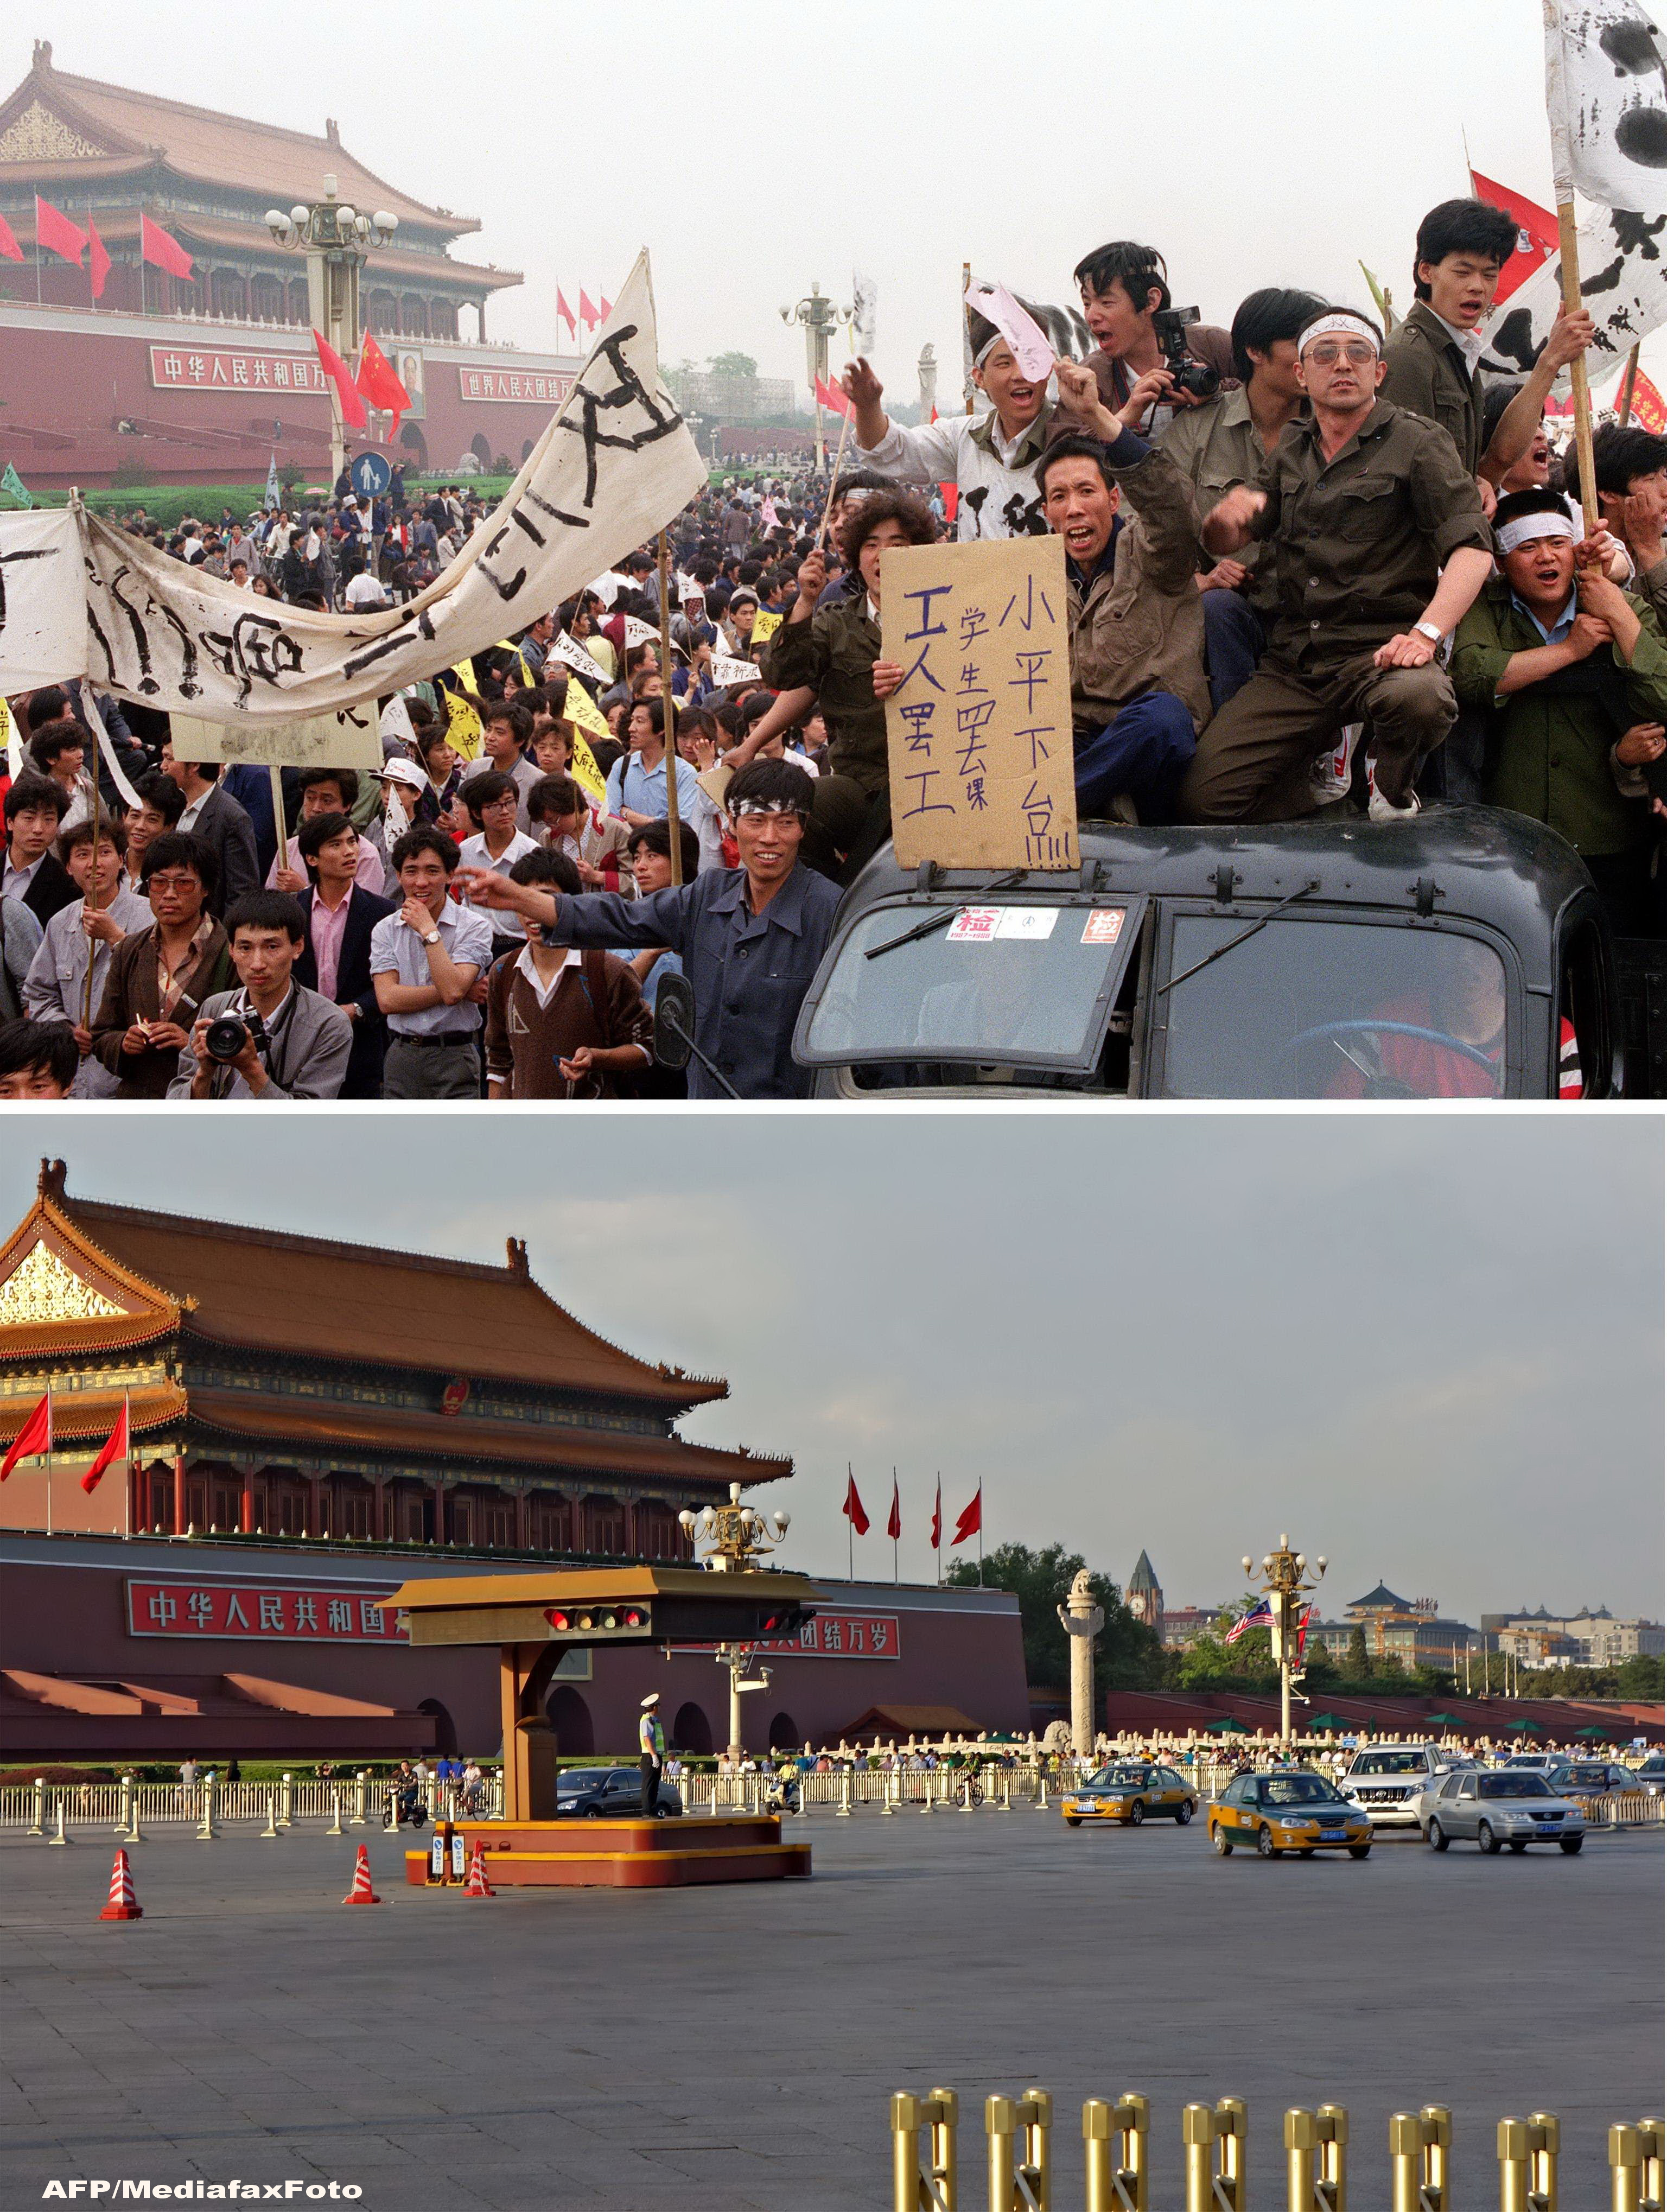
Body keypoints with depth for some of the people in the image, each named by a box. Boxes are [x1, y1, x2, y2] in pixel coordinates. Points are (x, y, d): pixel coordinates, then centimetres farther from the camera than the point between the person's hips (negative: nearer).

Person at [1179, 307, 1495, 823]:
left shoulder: (1417, 442, 2)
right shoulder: (1290, 453, 18)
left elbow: (1473, 550, -10)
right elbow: (1219, 543, 22)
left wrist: (1426, 634, -28)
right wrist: (1228, 515, -5)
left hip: (1380, 648, -4)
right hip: (1292, 665, 4)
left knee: (1418, 699, -40)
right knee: (1203, 798, -14)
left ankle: (1393, 789, -4)